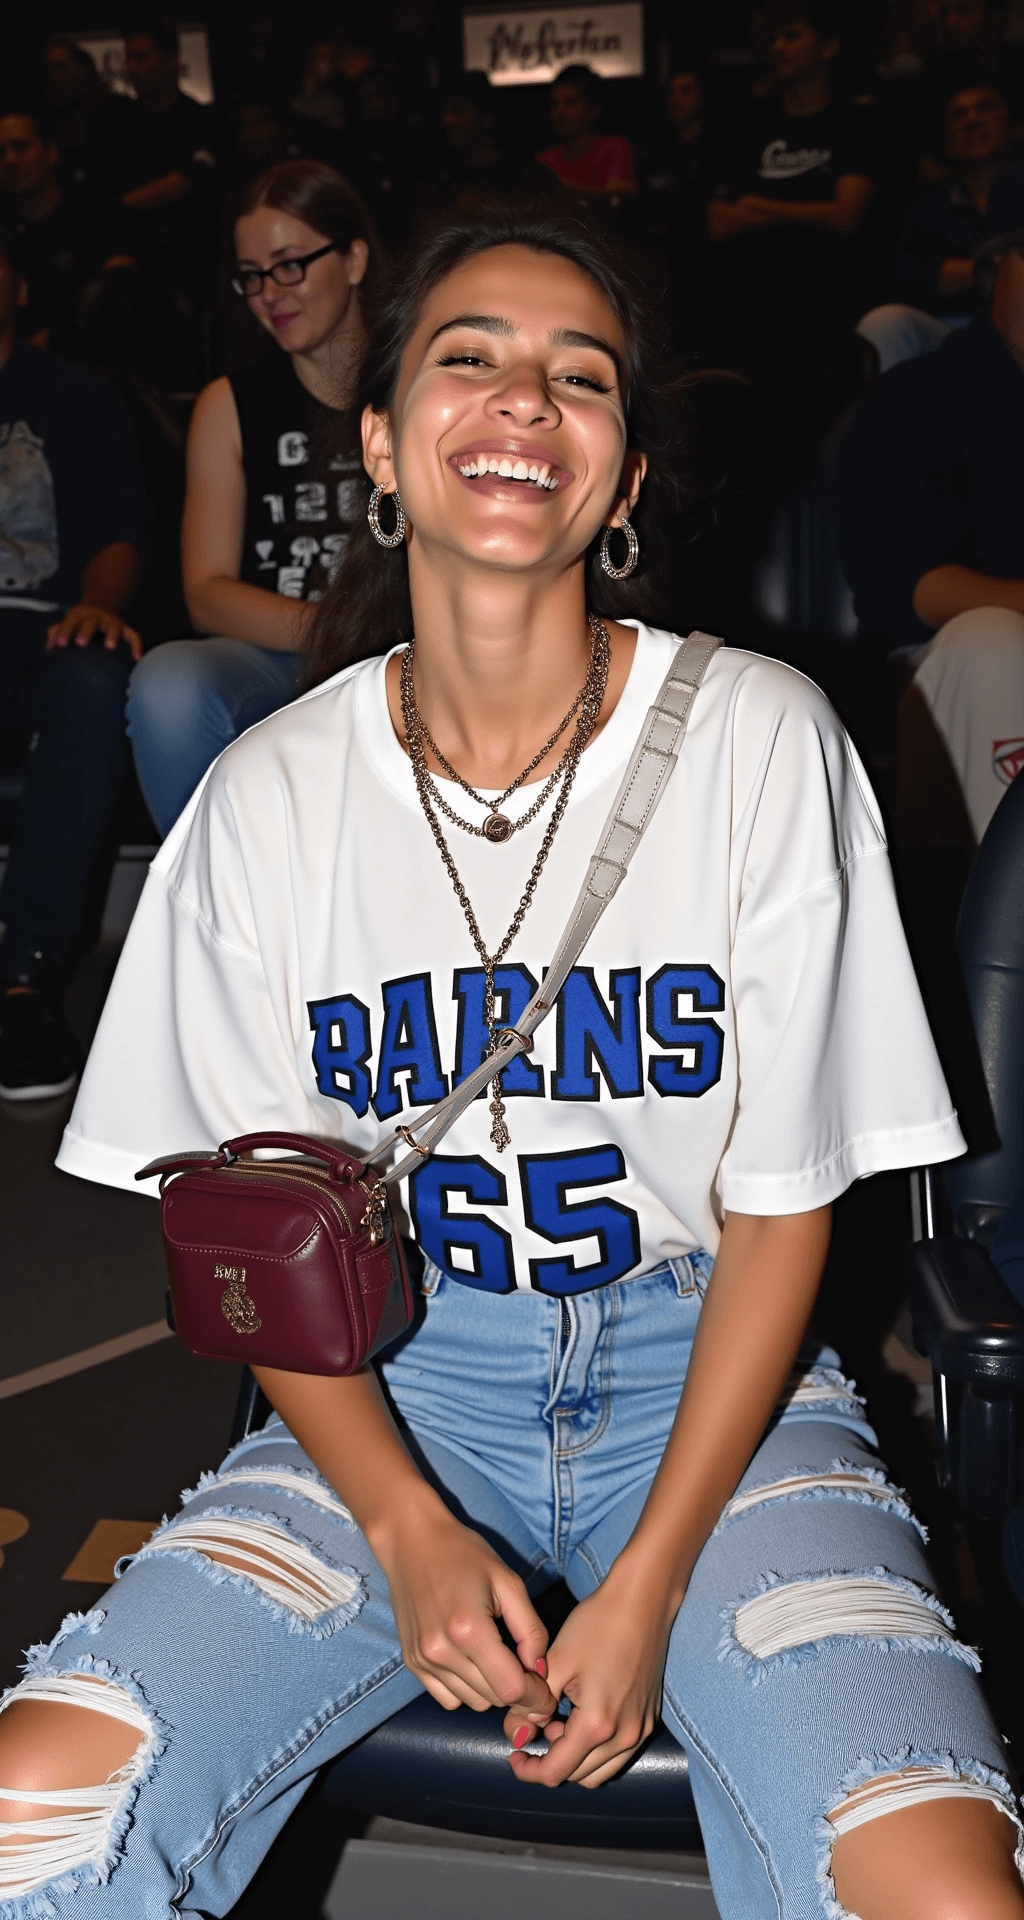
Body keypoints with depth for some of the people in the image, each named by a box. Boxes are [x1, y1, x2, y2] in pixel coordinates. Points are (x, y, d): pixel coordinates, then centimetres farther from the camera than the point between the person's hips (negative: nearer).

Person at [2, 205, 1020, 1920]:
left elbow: (782, 1208, -5)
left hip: (710, 1379, -1)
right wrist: (406, 1526, -12)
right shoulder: (268, 794, -3)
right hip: (400, 1384, 2)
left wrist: (648, 1581, -12)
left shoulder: (761, 739, -8)